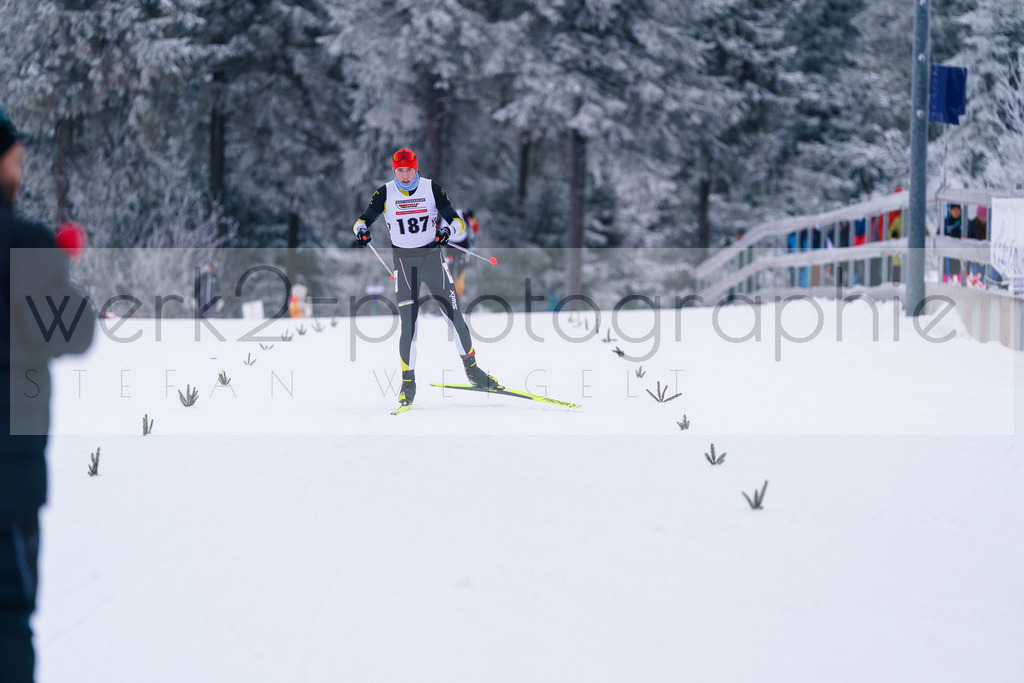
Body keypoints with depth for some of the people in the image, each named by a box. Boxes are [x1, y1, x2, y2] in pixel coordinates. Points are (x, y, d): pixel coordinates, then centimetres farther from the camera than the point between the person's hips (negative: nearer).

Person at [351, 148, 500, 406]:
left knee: (455, 317, 1)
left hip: (433, 259, 1)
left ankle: (471, 369, 20)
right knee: (408, 325, -9)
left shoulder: (432, 189, -4)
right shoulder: (385, 194, -3)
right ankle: (408, 383, 4)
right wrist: (361, 230, -28)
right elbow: (363, 219, -4)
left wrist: (448, 231, -28)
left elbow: (457, 221, -5)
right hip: (404, 263, -1)